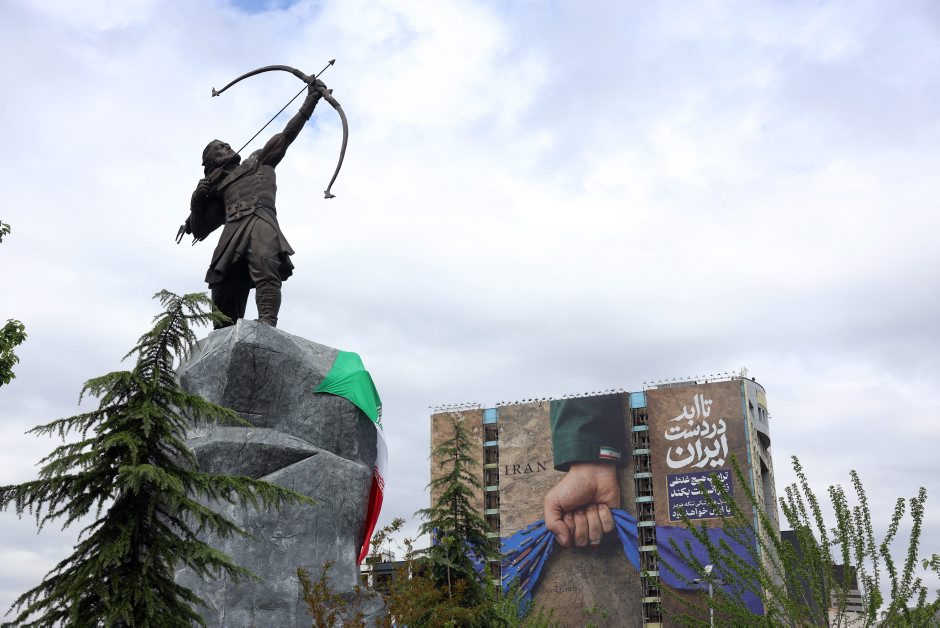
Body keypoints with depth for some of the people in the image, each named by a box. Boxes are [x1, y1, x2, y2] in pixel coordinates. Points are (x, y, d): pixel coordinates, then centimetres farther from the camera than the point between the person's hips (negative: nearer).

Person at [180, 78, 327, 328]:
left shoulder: (258, 161, 33)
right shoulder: (216, 189, 34)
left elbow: (288, 134, 26)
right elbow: (199, 230, 29)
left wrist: (311, 99, 19)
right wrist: (197, 200, 11)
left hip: (261, 221, -3)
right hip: (232, 235, 3)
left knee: (265, 264, -35)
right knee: (223, 300, -12)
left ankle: (267, 325, -53)